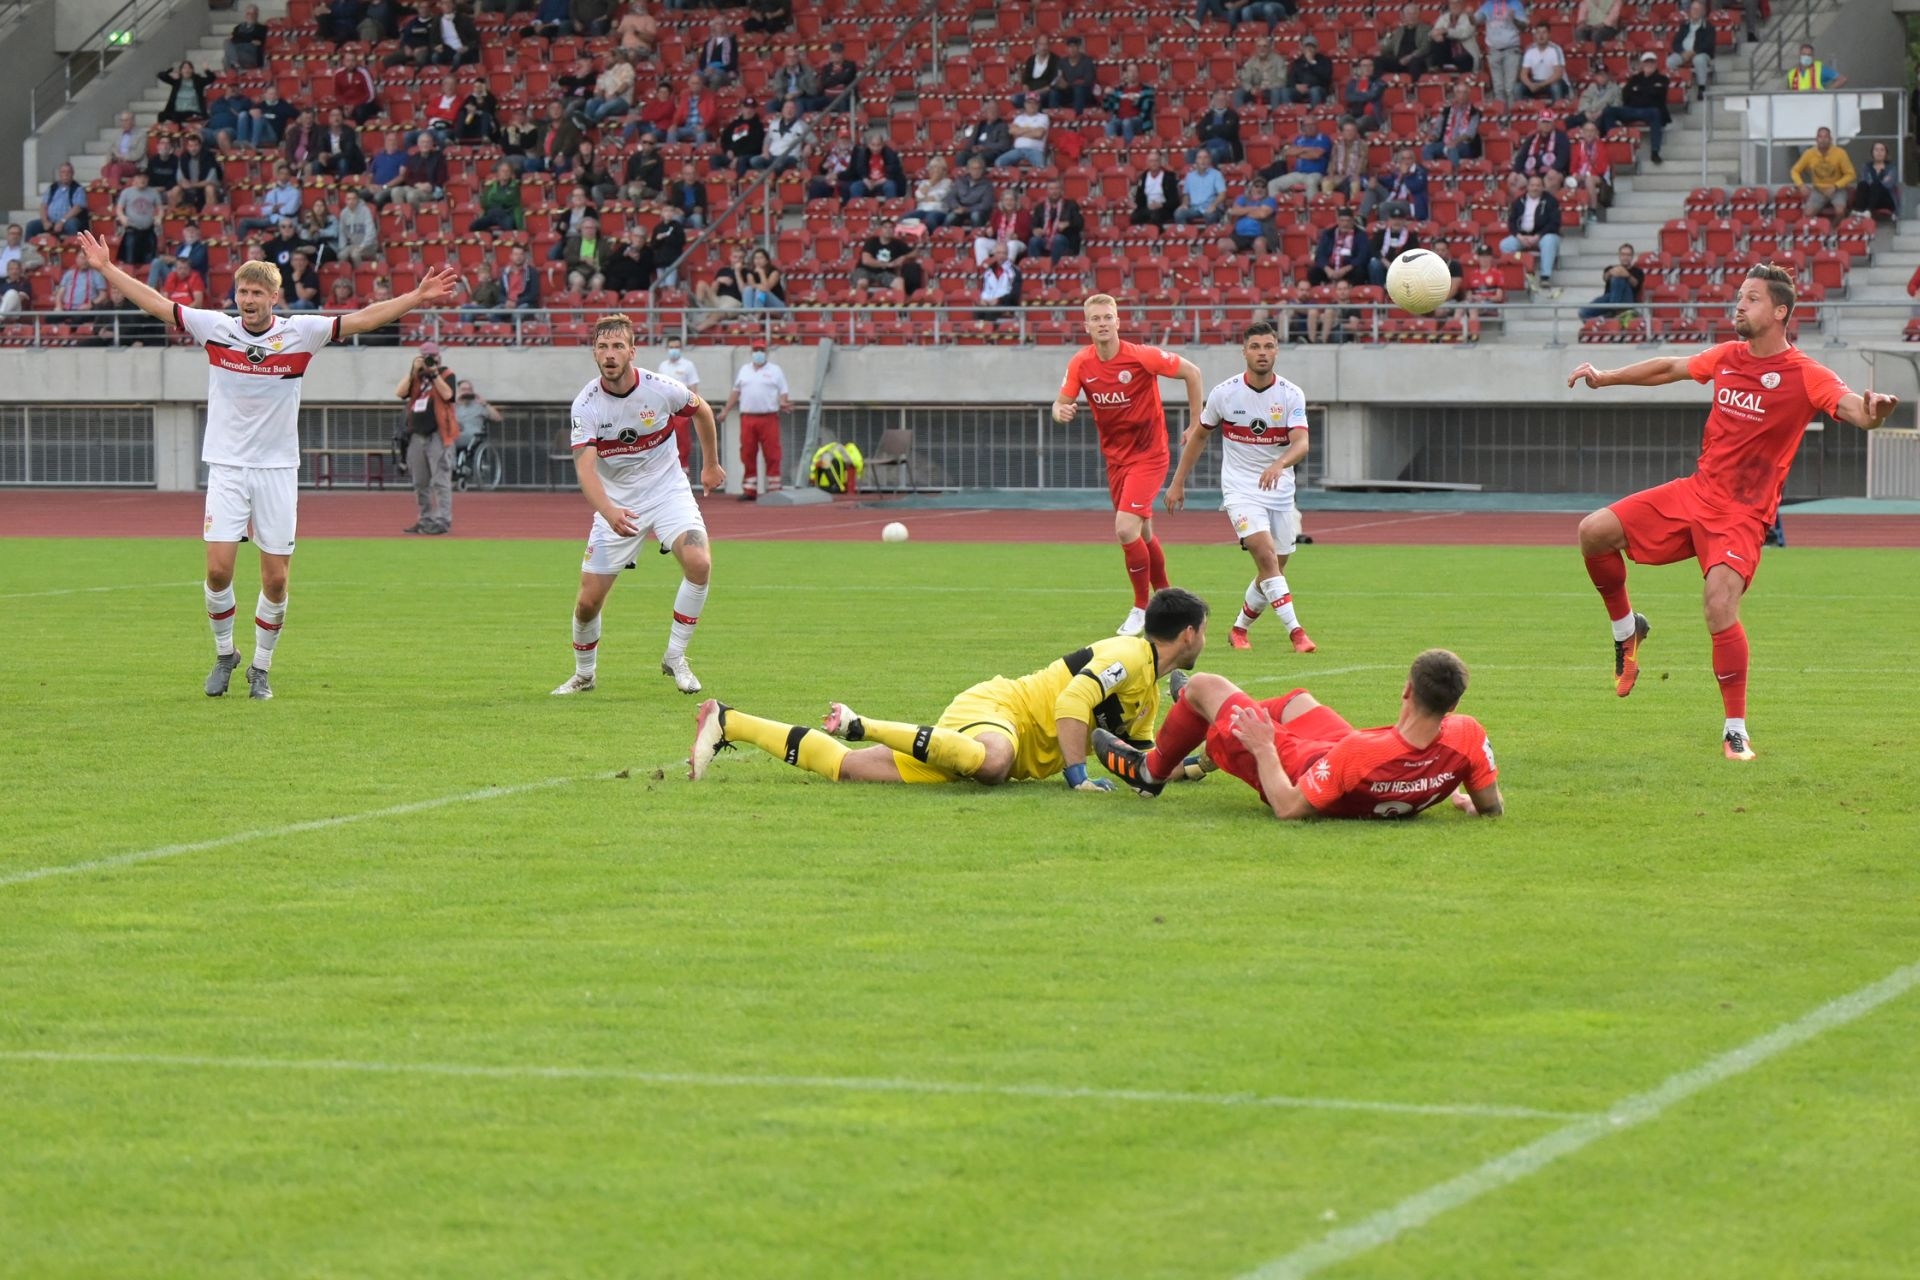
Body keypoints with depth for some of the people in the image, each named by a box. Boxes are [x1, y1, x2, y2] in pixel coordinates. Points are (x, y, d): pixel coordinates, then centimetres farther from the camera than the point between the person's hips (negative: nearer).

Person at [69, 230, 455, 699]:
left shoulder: (300, 333, -2)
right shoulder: (216, 328, 0)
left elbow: (360, 320, -2)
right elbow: (156, 304, 4)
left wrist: (416, 298, -9)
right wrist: (106, 268, 3)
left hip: (278, 469, 0)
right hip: (227, 467, 0)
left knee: (276, 578, -1)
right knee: (219, 569, -10)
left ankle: (261, 669, 15)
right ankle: (223, 655, 13)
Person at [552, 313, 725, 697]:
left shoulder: (661, 389, -15)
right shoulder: (586, 405, -17)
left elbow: (701, 410, 8)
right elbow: (585, 468, -26)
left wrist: (711, 465, 18)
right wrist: (609, 512, -45)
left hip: (667, 489, 0)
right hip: (616, 503, 0)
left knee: (698, 563, -26)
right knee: (589, 600, -3)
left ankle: (675, 658, -7)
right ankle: (583, 674, 26)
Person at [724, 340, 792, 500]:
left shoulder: (775, 371, 7)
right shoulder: (744, 370, 17)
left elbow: (783, 393, 3)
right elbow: (736, 392, 20)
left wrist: (783, 403, -18)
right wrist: (725, 411, 15)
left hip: (769, 418, -3)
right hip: (747, 418, 3)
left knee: (772, 455, -6)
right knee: (748, 455, 1)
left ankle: (774, 490, -4)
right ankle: (749, 491, 6)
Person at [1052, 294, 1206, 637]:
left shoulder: (1142, 357, -19)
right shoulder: (1080, 364, -6)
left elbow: (1191, 372, -8)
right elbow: (1061, 403, -1)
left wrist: (1196, 424, -5)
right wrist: (1061, 412, -27)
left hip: (1148, 454, -5)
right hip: (1115, 457, 5)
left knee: (1126, 529, -18)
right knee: (1142, 533, 16)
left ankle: (1142, 608, -1)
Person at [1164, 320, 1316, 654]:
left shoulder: (1291, 395, -6)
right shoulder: (1224, 393, -5)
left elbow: (1302, 443, -19)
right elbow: (1198, 436, 10)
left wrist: (1279, 464, -40)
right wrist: (1178, 483, 12)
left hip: (1280, 490, 3)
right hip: (1240, 489, -2)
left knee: (1273, 570, 7)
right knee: (1266, 554, -22)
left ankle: (1240, 629, 28)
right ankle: (1295, 631, -26)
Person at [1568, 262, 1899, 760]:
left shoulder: (1804, 376, -12)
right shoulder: (1728, 357, 7)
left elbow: (1851, 407, -28)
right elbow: (1670, 368, 23)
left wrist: (1872, 412, -52)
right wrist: (1605, 378, 31)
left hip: (1742, 514, -6)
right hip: (1694, 493, 6)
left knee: (1721, 611, -23)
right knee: (1594, 532, -4)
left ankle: (1736, 731, -8)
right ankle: (1626, 626, 21)